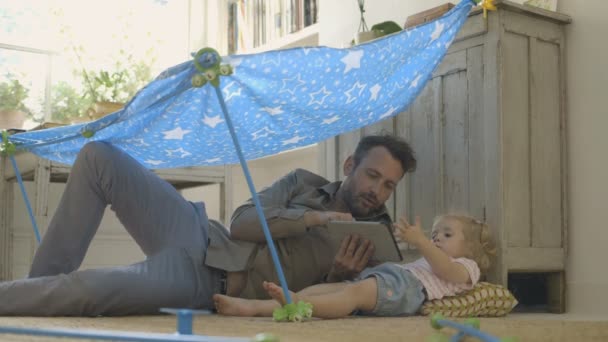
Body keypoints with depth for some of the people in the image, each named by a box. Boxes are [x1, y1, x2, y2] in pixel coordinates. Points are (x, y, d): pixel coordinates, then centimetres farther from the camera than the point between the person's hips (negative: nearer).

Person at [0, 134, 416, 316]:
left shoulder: (370, 242, 7)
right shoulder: (305, 183, 13)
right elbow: (241, 223, 1)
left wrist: (338, 278, -19)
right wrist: (310, 218, -11)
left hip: (206, 283, -4)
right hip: (200, 235, 4)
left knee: (84, 291, -31)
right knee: (99, 156, -11)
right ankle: (43, 283, -1)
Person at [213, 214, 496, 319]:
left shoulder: (467, 266, 18)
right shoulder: (428, 262, 45)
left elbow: (446, 270, -5)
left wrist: (420, 242, -17)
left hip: (407, 288, -7)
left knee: (356, 292, -35)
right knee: (321, 289, -13)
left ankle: (298, 305, -59)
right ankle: (252, 306, -29)